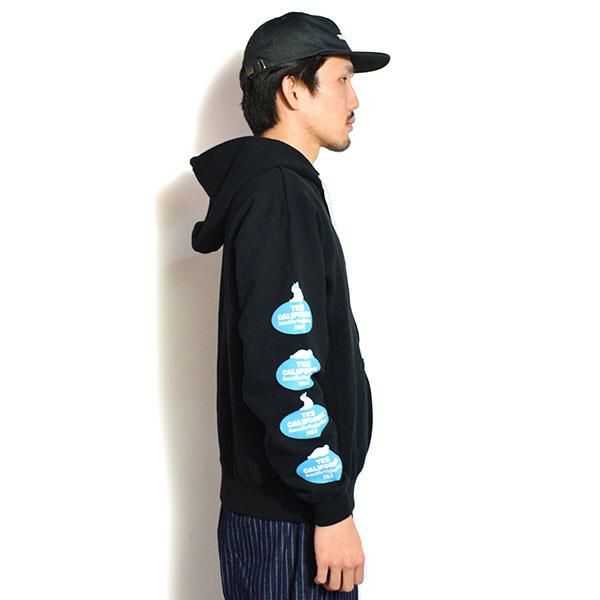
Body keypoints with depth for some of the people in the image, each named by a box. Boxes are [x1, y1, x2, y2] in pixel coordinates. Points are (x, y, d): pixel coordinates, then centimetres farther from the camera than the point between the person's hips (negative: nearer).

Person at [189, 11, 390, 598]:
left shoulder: (271, 186, 15)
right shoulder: (280, 195, -17)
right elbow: (285, 368, -24)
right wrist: (332, 509, -20)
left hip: (275, 503, 10)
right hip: (287, 521, -10)